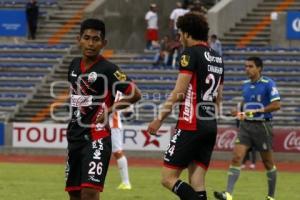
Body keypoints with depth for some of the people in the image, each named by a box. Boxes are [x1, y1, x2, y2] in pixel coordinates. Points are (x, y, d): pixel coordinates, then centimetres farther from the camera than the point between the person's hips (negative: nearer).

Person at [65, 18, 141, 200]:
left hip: (97, 137, -7)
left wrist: (110, 110, -15)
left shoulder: (108, 69, -11)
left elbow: (135, 94, -15)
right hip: (75, 136, 7)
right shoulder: (75, 65, 10)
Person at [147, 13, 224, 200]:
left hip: (190, 126, -8)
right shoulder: (217, 57, 16)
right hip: (211, 126, 8)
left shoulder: (191, 53, -8)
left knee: (169, 178, -5)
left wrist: (160, 118, -8)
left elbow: (179, 92, -13)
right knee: (197, 184, 6)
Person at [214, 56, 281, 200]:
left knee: (268, 162, 7)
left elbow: (276, 105, -14)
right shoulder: (245, 84, 11)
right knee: (236, 157, -11)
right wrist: (240, 112, 7)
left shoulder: (268, 84, -8)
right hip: (246, 125, 5)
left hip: (262, 125, -5)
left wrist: (257, 111, -20)